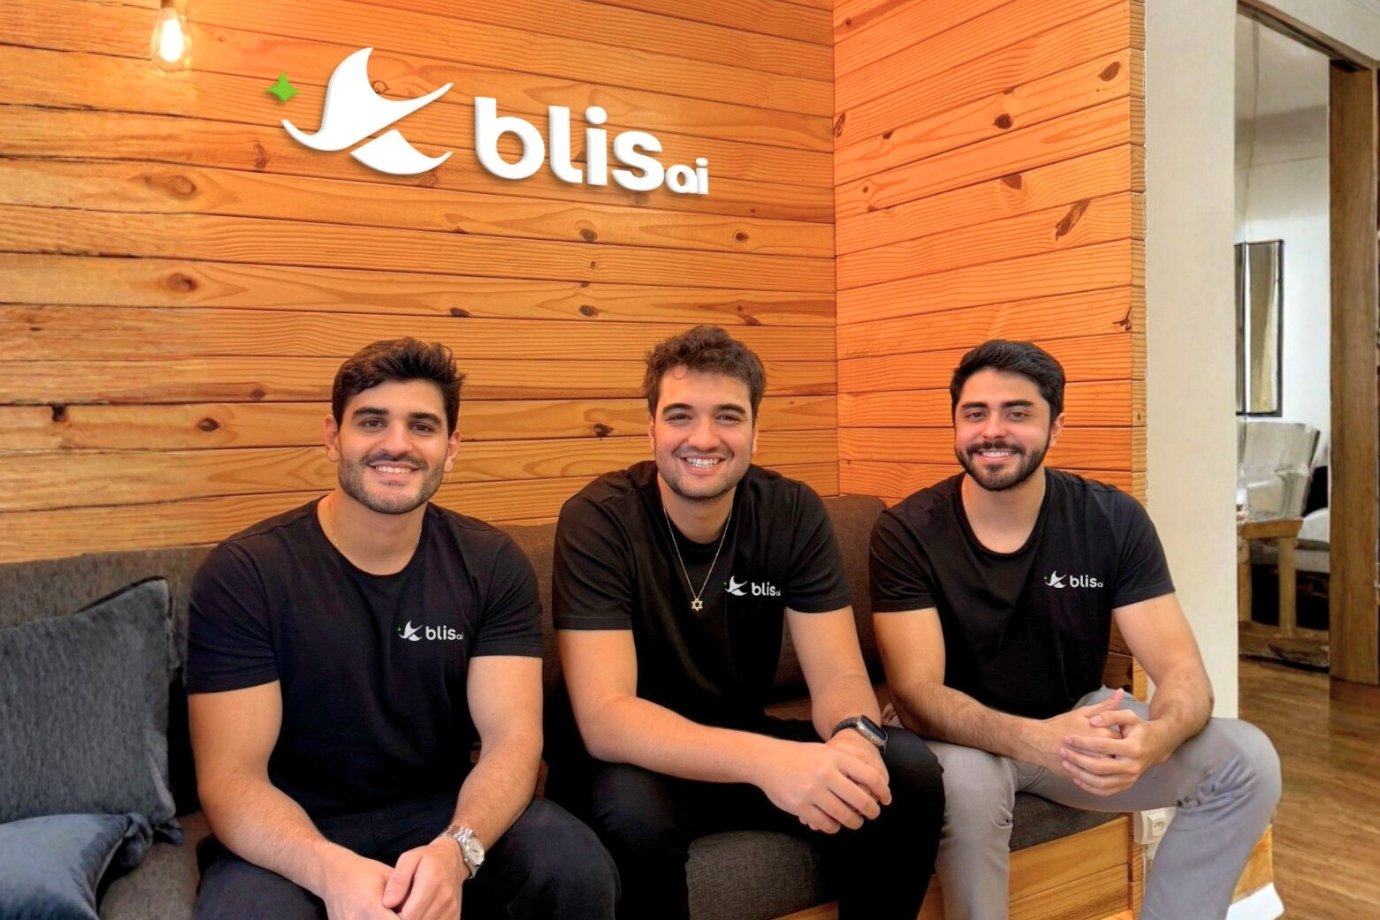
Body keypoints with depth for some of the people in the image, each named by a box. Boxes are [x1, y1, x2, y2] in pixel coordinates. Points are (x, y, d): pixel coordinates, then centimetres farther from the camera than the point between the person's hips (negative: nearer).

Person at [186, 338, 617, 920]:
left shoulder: (491, 565, -5)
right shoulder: (243, 574, -11)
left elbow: (512, 738, -11)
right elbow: (230, 776, -14)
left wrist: (455, 850, -32)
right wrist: (333, 870, -34)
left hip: (445, 816, 2)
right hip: (294, 833, -1)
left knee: (581, 870, -23)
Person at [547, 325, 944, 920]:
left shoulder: (793, 513, -9)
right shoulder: (598, 519, -21)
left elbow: (839, 678, -11)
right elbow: (604, 716, -29)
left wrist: (854, 737, -37)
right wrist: (766, 759, -44)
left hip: (744, 740, 4)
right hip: (634, 758, -3)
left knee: (910, 773, -17)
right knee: (632, 811, -37)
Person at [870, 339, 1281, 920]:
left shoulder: (1114, 521, -10)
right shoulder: (907, 533, -18)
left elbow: (1181, 669, -15)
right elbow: (915, 691, -25)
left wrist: (1155, 737, -40)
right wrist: (1032, 738, -44)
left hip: (1080, 719, 3)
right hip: (965, 735, -3)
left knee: (1247, 760, -15)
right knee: (965, 780, -36)